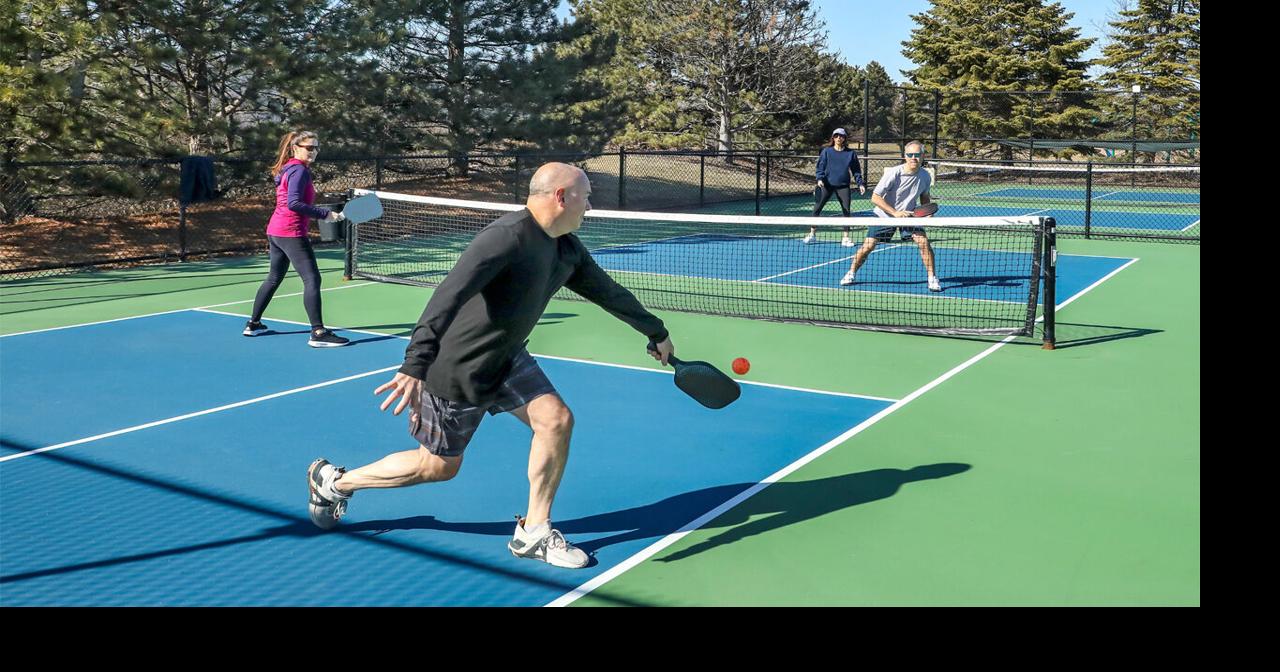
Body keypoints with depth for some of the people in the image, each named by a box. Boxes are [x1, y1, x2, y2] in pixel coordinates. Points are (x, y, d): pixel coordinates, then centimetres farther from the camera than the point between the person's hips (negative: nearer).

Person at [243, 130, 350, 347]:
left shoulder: (287, 169, 15)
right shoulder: (300, 170, -14)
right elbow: (293, 203, -24)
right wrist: (324, 214, -23)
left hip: (275, 231, 10)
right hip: (291, 233, -10)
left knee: (274, 278, 21)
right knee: (312, 279, -11)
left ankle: (253, 324, 30)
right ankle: (318, 333, -15)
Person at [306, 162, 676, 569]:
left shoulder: (567, 250, -1)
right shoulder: (508, 237, -30)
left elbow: (608, 292, 15)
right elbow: (447, 298, -40)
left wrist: (657, 334, 24)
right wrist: (415, 367, -50)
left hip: (505, 360, 8)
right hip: (456, 369, -8)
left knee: (555, 419, -10)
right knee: (439, 466, 8)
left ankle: (532, 533, 5)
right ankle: (333, 481, 30)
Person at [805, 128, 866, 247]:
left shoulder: (851, 153, 6)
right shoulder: (826, 151, 4)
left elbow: (856, 170, 10)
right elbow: (820, 166, 3)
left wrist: (860, 183, 1)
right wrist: (820, 179, -12)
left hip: (843, 186, 1)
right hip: (827, 184, 0)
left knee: (846, 211, -3)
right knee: (817, 209, -4)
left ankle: (846, 238, 6)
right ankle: (812, 234, 10)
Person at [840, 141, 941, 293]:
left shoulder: (925, 176, -11)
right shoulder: (893, 173, -25)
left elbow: (924, 197, 10)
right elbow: (875, 197, -23)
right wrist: (895, 213, -27)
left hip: (909, 214, 3)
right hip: (885, 215, -3)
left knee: (923, 241, -17)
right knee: (868, 246, -7)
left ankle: (932, 278, -2)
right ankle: (851, 273, 18)